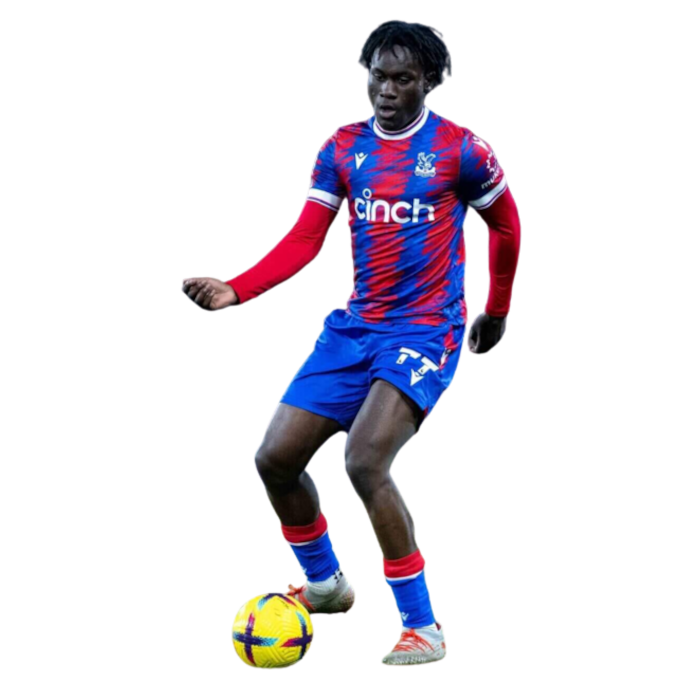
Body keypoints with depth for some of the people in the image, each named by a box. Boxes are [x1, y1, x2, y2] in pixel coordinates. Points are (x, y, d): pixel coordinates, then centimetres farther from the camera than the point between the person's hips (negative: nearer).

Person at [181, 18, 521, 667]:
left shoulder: (462, 150, -6)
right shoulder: (341, 148, 5)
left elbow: (505, 227, 9)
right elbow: (305, 239, 1)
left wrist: (496, 312, 17)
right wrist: (236, 289, -13)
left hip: (427, 330, -6)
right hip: (354, 325, 6)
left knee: (364, 460, -26)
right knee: (275, 458, 2)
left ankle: (423, 628, -14)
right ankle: (324, 584, 30)